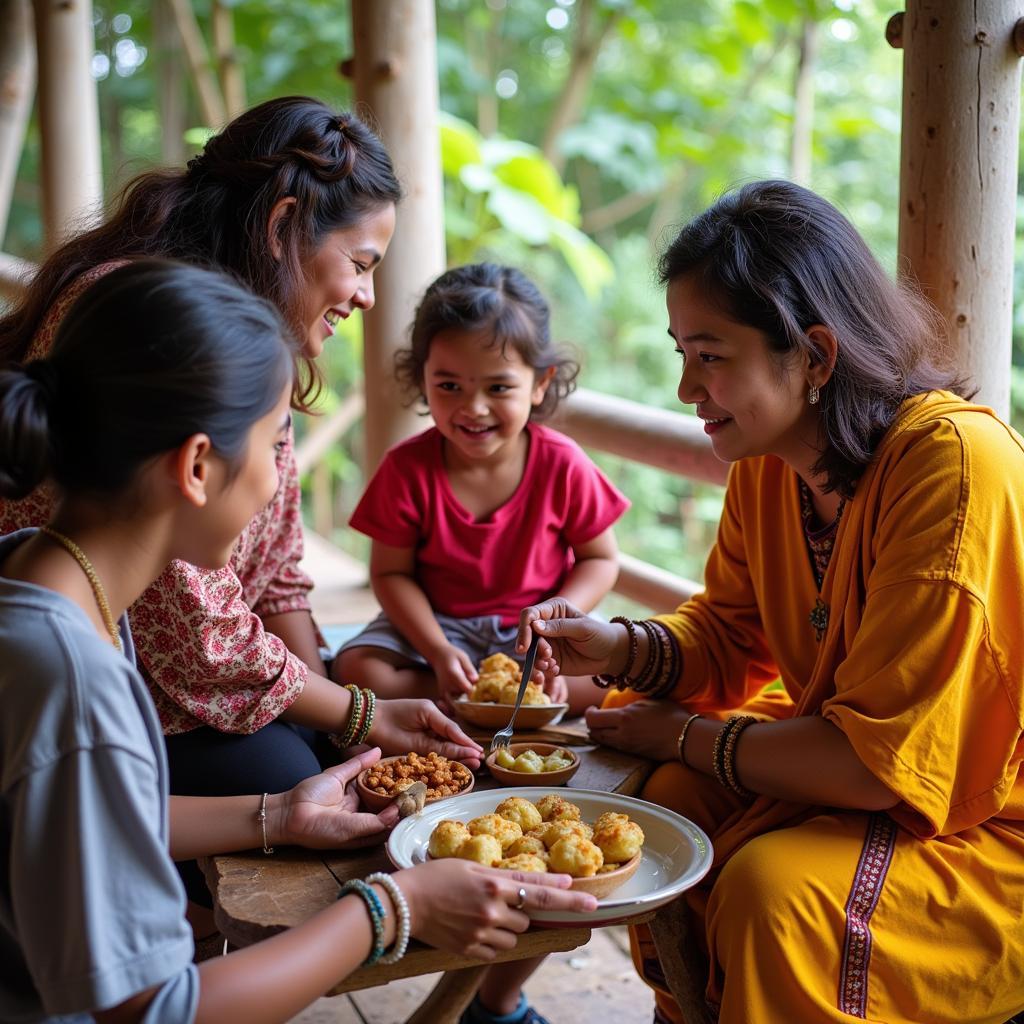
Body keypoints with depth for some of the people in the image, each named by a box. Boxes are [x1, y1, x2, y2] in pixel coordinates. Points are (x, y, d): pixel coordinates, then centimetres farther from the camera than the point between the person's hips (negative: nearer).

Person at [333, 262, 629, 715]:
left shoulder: (563, 465, -12)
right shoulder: (407, 468, -12)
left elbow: (599, 560, -2)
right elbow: (391, 573, -7)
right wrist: (438, 653, -20)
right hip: (436, 624, 0)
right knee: (355, 670, -24)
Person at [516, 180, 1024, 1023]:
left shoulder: (956, 465, -28)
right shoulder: (769, 460, -3)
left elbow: (881, 761, -27)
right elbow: (731, 635, 11)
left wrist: (686, 736, -15)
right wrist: (620, 650, -9)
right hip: (869, 776, 8)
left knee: (772, 891, -27)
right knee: (660, 801, -2)